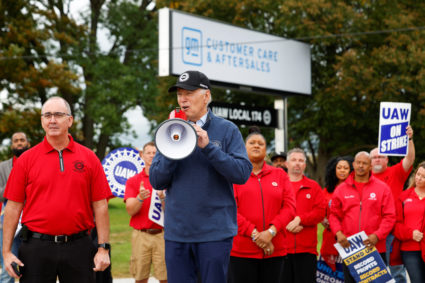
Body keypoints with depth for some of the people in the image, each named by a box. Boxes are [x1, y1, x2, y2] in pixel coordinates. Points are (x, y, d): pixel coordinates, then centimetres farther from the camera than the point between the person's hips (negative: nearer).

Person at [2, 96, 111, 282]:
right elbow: (13, 207, 3)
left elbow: (100, 206, 4)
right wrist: (6, 251, -2)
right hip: (36, 246, 0)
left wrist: (103, 248, -1)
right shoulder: (26, 160, 4)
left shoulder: (89, 158, 5)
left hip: (78, 246, 0)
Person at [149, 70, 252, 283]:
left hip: (215, 232, -3)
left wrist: (208, 146, -17)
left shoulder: (227, 130, 1)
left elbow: (243, 173, -10)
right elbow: (156, 181, 3)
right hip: (176, 232, 3)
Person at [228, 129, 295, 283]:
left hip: (274, 251, 3)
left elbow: (290, 206, 5)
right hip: (241, 251, -3)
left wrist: (271, 232, -10)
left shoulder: (280, 175, 14)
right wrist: (254, 234, -13)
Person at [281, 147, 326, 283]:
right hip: (281, 246, 0)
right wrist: (287, 224, -14)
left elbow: (320, 211, 1)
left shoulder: (313, 187, 13)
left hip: (307, 248, 1)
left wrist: (300, 219, -11)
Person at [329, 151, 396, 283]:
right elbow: (334, 214, 9)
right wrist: (338, 233, -8)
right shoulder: (341, 189, 9)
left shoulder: (383, 188, 4)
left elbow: (389, 216, 0)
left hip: (375, 248, -1)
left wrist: (377, 235, -13)